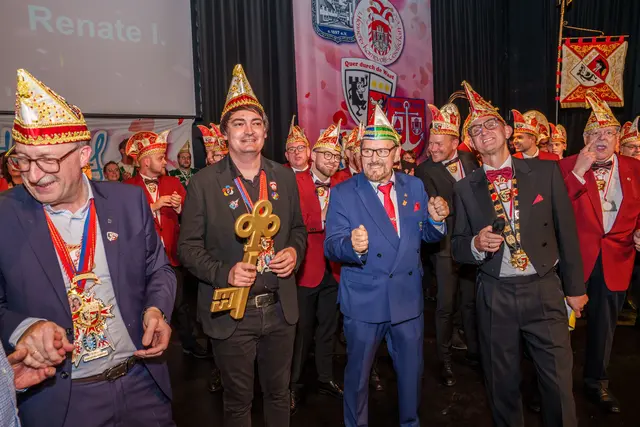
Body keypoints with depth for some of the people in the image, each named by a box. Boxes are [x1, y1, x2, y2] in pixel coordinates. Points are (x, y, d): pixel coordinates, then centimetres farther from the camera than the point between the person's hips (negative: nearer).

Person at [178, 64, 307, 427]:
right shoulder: (204, 183, -8)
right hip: (231, 312, -3)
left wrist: (294, 251, -9)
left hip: (280, 309, 3)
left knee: (279, 394, 21)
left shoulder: (285, 178, 3)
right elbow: (189, 245, -6)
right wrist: (224, 273, -20)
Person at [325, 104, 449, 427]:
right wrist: (352, 246, -35)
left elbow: (425, 235, 7)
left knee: (411, 369, 20)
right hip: (363, 300, -3)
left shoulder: (415, 187, 2)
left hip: (408, 297, 3)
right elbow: (331, 246, -13)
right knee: (358, 372, 15)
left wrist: (437, 219, -14)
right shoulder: (343, 193, -8)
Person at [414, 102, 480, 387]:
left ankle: (474, 352, 34)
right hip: (446, 245, -4)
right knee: (446, 305, 3)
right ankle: (445, 361, 19)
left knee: (471, 301, 16)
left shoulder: (470, 160, 4)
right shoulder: (424, 171, -9)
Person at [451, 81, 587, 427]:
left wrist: (574, 288, 5)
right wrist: (476, 244, -18)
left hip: (544, 291, 0)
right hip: (494, 296, 1)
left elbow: (566, 231, 3)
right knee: (501, 382, 15)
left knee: (559, 382, 7)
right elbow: (457, 247, 5)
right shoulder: (465, 188, 2)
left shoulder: (545, 171, 0)